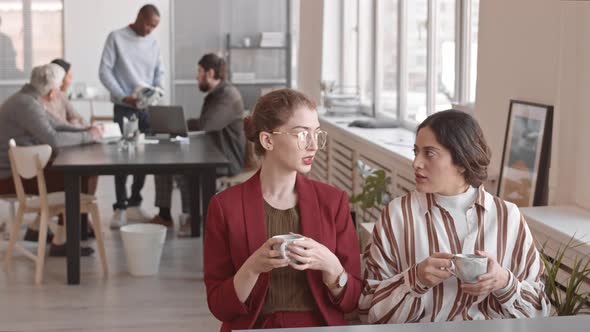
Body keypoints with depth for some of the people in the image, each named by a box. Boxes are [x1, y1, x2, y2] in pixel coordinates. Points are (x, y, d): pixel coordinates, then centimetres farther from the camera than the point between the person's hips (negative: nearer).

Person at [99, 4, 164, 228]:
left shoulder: (153, 43, 11)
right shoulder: (116, 38, -3)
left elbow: (159, 73, 15)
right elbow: (105, 71, -7)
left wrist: (157, 91, -7)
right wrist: (123, 97, -16)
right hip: (125, 108, -5)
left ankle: (134, 204, 15)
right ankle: (120, 208, 0)